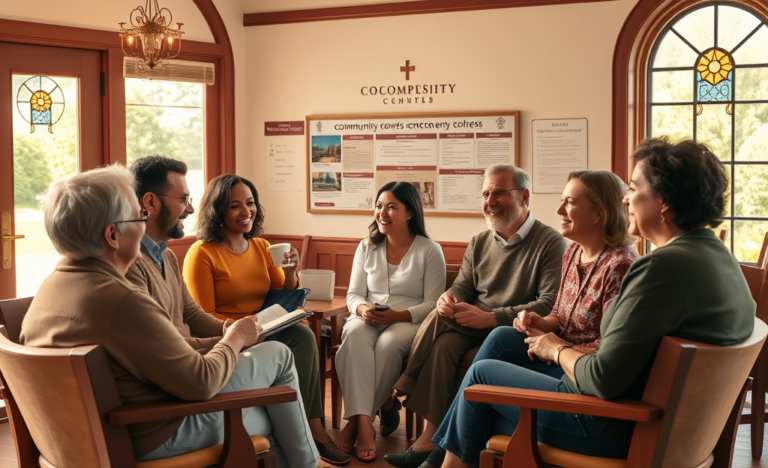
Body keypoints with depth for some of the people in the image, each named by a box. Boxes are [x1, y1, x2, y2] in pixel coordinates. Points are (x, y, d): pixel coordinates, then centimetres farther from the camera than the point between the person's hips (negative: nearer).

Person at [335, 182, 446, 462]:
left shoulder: (429, 251, 1)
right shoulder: (367, 247, 14)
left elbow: (433, 304, -4)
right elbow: (353, 294, 11)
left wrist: (397, 315, -21)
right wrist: (363, 309, -14)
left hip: (409, 323, -3)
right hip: (368, 320, 3)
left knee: (389, 343, -39)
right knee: (355, 335, -36)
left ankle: (355, 421, -25)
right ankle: (364, 423, -44)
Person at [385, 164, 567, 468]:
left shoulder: (550, 243, -5)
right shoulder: (478, 244, 18)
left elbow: (551, 305, -15)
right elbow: (463, 285, 15)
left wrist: (492, 317, -24)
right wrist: (449, 297, -13)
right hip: (474, 329, 6)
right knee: (444, 343, -30)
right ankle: (431, 437, -26)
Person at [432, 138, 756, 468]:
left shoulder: (663, 267, -26)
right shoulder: (723, 259, 5)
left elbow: (603, 381, -27)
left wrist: (557, 350, -6)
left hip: (618, 433, -9)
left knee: (481, 373, 10)